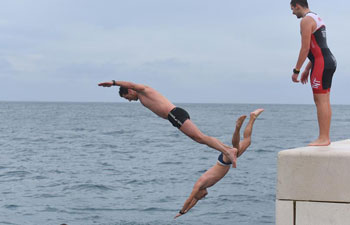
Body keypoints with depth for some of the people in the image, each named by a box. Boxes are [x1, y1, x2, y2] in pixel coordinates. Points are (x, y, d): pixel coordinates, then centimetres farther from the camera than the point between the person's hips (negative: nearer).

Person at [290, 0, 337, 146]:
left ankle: (323, 139, -12)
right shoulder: (317, 18, 22)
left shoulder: (306, 20, -10)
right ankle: (325, 137, 12)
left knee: (321, 101, -11)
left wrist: (296, 70, -12)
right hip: (328, 62, 10)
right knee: (324, 101, 10)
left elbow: (305, 48, -16)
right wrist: (307, 69, 25)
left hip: (321, 63, -10)